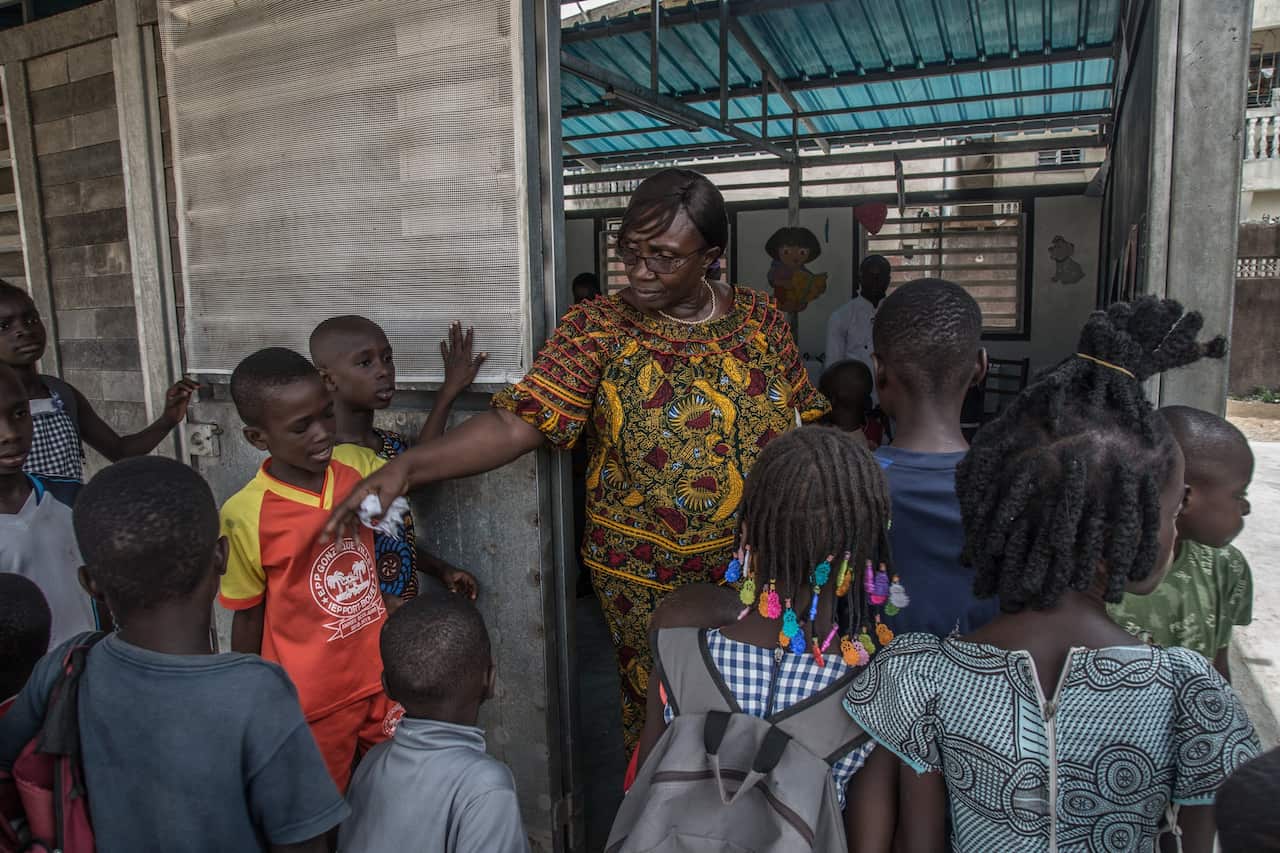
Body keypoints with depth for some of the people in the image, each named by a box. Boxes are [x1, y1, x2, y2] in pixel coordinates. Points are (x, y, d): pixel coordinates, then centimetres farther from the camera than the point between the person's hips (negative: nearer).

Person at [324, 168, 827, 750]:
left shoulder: (759, 317, -1)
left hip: (756, 565, 3)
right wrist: (406, 466, -32)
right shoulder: (599, 327, -9)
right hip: (647, 580, -2)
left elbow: (802, 431, 5)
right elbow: (519, 423, -19)